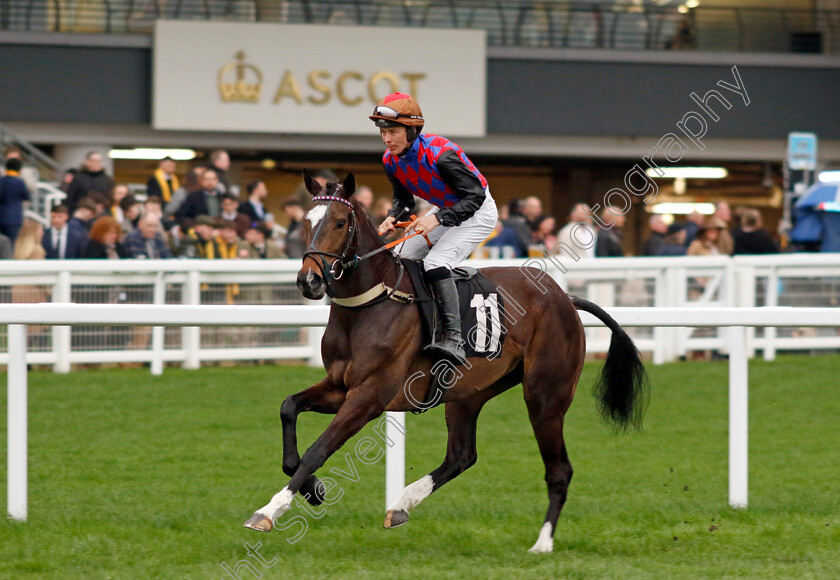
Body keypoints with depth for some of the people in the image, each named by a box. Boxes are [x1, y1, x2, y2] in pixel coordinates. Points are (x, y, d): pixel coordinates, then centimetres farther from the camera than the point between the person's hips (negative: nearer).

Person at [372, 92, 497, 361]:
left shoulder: (441, 154, -33)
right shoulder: (391, 160, -9)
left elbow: (475, 195, -29)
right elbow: (403, 199, 5)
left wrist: (438, 219, -40)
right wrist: (393, 218, -18)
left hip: (478, 211, -9)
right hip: (445, 210, 9)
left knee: (436, 261, -26)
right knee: (404, 258, 3)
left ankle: (454, 339, -33)